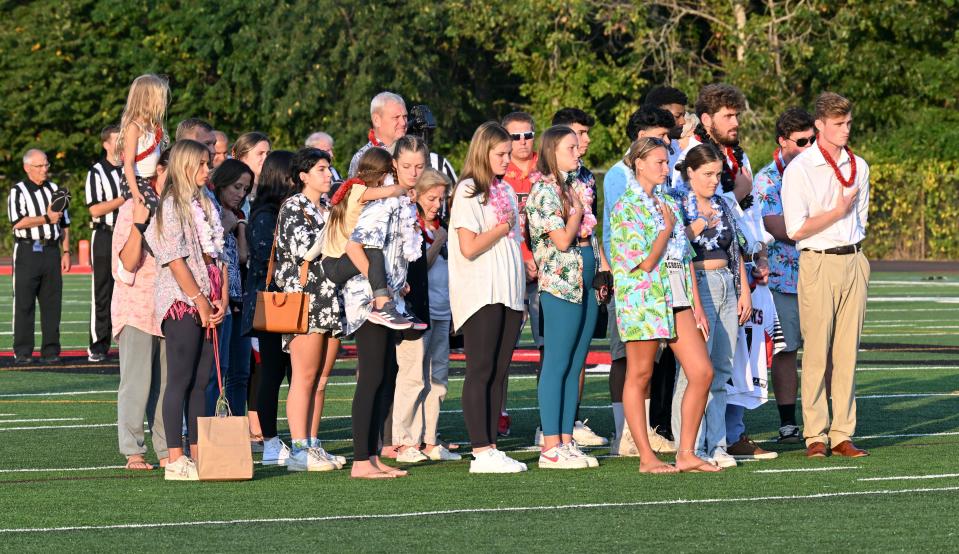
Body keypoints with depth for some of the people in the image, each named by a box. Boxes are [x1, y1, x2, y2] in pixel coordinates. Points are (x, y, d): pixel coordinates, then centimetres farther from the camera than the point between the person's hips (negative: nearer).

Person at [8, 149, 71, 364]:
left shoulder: (55, 190, 16)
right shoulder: (18, 191, 0)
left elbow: (64, 224, 19)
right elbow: (17, 222, -13)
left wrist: (66, 252, 11)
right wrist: (46, 218, -10)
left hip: (51, 251, 4)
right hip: (27, 252, -4)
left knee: (52, 304, 3)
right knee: (23, 304, -4)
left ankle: (51, 351, 7)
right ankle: (22, 352, -1)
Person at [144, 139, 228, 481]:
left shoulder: (205, 205, 17)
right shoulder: (171, 205, -7)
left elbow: (219, 255, 14)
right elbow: (175, 259, -13)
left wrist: (222, 300, 2)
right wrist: (199, 300, -14)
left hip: (209, 304, 7)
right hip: (182, 300, -7)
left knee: (200, 382, 8)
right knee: (180, 381, -7)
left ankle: (198, 455, 11)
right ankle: (175, 460, -7)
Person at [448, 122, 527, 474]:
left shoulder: (506, 191, 18)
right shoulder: (468, 192, -7)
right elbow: (469, 247, -16)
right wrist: (503, 227, -6)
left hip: (509, 293, 8)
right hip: (480, 295, -8)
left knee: (499, 373, 6)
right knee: (480, 371, -9)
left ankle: (492, 449, 7)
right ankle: (481, 453, -12)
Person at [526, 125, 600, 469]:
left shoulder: (574, 186, 17)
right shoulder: (545, 190, -10)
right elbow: (563, 239, -18)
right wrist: (578, 211, -4)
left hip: (585, 285, 9)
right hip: (561, 285, -9)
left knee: (575, 367, 8)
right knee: (557, 365, -7)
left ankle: (566, 441, 11)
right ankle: (551, 448, -7)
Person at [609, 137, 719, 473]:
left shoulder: (669, 204, 15)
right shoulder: (626, 208, -8)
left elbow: (685, 258, 16)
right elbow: (646, 261, -15)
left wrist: (697, 305, 11)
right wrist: (667, 228, -5)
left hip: (678, 300, 7)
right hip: (643, 300, -7)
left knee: (703, 372, 0)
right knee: (639, 376, 1)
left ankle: (687, 453, 6)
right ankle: (647, 457, 6)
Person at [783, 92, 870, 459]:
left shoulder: (858, 167, 12)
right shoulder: (799, 169, -6)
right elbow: (796, 229, -10)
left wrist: (852, 247, 13)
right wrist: (837, 212, -7)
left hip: (854, 260, 5)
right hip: (818, 264, -5)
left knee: (848, 352, 3)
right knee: (817, 351, -7)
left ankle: (842, 434, 5)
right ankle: (815, 435, -2)